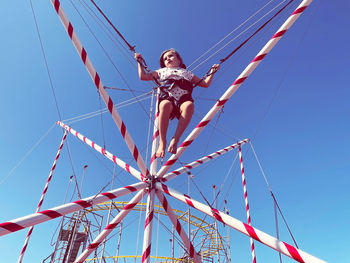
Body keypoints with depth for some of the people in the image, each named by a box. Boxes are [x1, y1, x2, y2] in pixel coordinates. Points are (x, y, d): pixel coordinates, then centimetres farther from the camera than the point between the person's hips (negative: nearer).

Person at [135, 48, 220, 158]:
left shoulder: (186, 72, 36)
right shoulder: (162, 71, 36)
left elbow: (205, 83, 35)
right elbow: (143, 76, 32)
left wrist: (212, 72, 26)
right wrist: (140, 62, 34)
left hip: (183, 100, 1)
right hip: (167, 98, 0)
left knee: (189, 105, -38)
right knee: (166, 104, -40)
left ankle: (175, 139, -37)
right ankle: (162, 142, -33)